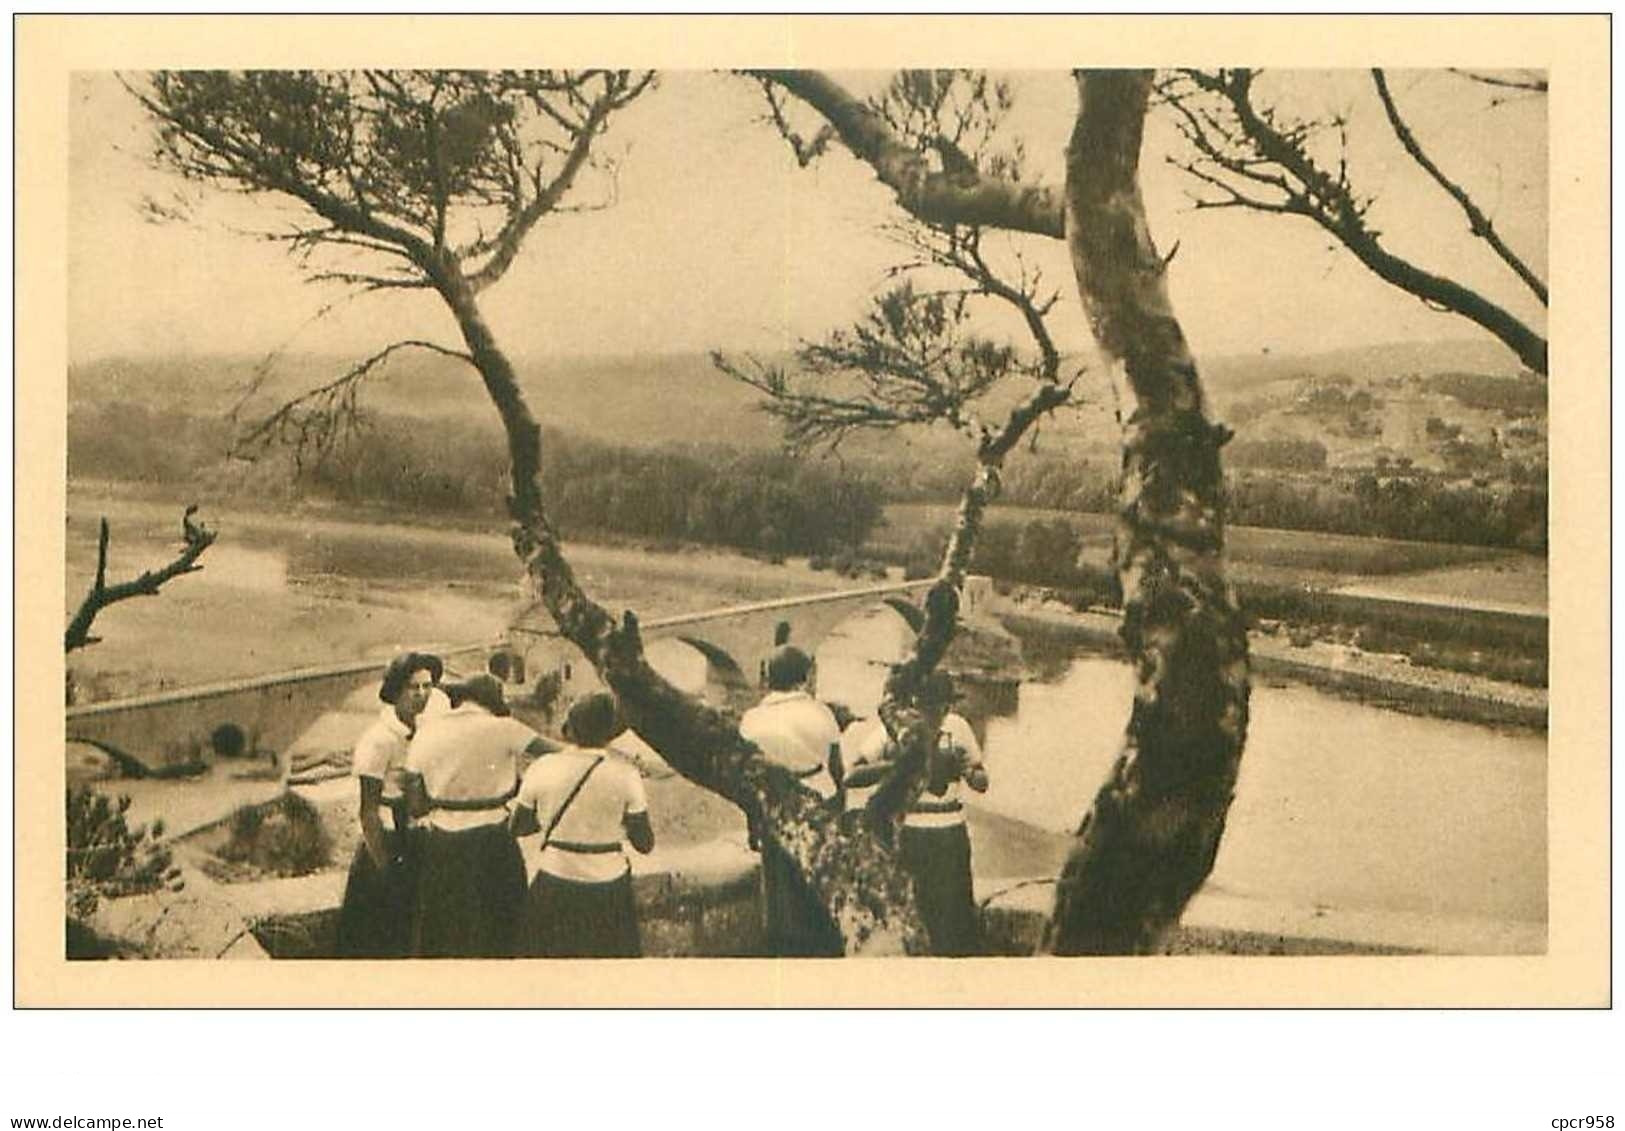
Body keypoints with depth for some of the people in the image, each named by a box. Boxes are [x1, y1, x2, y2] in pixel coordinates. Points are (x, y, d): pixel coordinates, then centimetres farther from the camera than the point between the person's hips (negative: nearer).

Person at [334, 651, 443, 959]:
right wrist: (384, 868, -17)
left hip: (418, 845, 7)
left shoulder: (423, 728, 4)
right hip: (387, 845, -7)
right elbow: (368, 812, -17)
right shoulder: (379, 740, -18)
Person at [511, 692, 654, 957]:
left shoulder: (542, 769, -9)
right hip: (608, 889, -1)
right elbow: (645, 844, -8)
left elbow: (516, 828, 4)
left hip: (556, 885, 1)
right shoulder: (624, 773, -13)